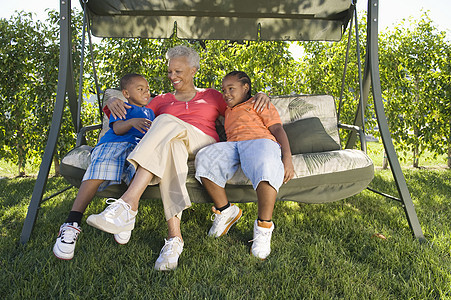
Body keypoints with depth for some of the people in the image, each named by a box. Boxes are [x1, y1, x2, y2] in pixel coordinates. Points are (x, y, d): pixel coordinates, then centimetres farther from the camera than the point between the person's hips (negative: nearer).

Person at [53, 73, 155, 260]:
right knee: (98, 173, -32)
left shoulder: (150, 112, 37)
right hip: (113, 144, -2)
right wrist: (132, 122, -19)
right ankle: (72, 225, -32)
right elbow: (117, 128, 2)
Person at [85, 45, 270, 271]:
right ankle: (174, 235, -49)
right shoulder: (163, 101, 30)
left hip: (203, 145, -2)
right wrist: (113, 102, 7)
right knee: (171, 145, -39)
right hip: (172, 143, 2)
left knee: (167, 122, -34)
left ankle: (128, 203, -50)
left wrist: (260, 95, 7)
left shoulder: (211, 96, 26)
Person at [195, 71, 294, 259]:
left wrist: (287, 158, -9)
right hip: (232, 145, 5)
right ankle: (225, 211, -12)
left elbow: (278, 129, 7)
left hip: (260, 140, -5)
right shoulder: (228, 112, 39)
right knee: (204, 158, -27)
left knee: (265, 164, -42)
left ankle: (264, 226, -31)